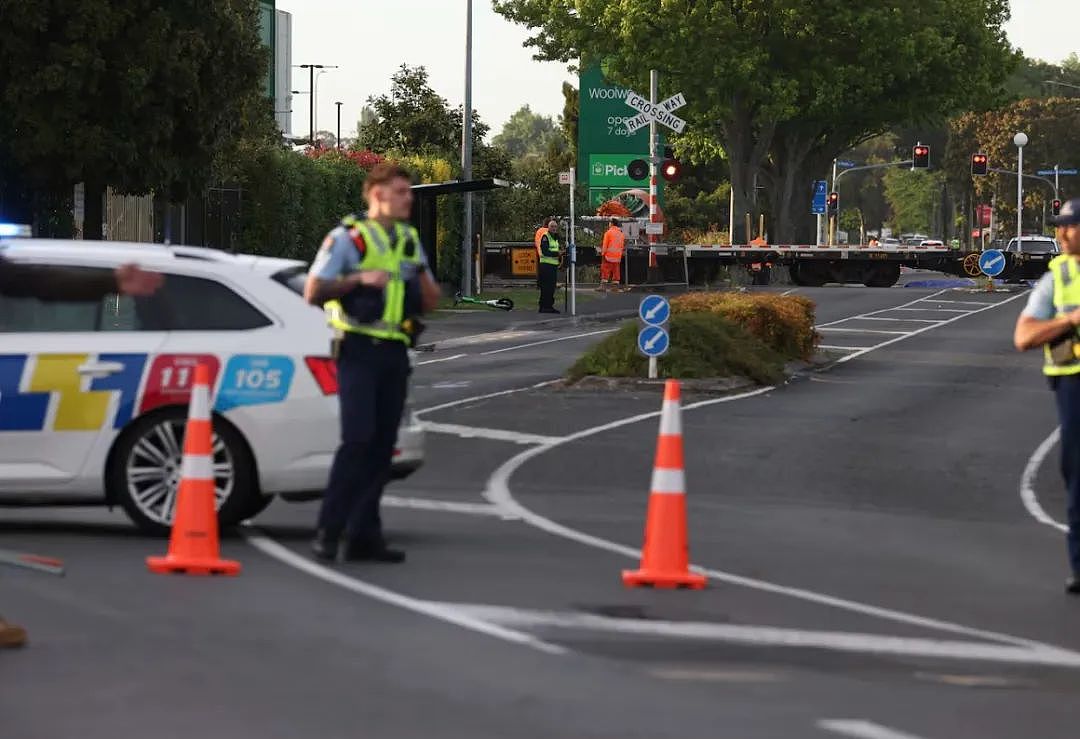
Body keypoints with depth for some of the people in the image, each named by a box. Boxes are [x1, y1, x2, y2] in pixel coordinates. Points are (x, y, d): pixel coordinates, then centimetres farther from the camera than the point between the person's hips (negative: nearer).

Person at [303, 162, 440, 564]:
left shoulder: (410, 241, 16)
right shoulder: (347, 237, -2)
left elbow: (431, 302, 18)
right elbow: (313, 292, -6)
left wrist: (423, 281, -3)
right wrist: (359, 279, -17)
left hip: (395, 354, 6)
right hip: (359, 351, -6)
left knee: (382, 447, 4)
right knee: (357, 439, -15)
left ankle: (363, 536, 7)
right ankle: (328, 531, -10)